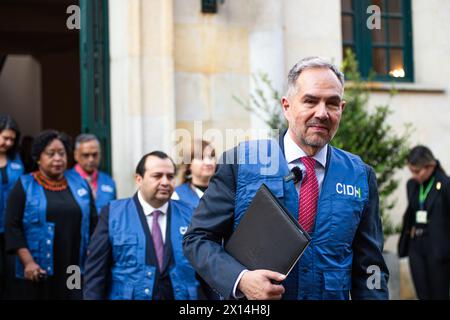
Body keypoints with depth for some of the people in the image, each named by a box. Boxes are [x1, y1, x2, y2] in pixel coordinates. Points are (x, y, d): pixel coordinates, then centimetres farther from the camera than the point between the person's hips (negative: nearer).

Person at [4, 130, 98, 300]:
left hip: (75, 274, 2)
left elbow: (93, 224, 12)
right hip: (37, 276, -2)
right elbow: (13, 228, -5)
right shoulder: (24, 186, 2)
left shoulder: (80, 184, 10)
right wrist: (28, 262, -14)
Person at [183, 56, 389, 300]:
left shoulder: (361, 177, 0)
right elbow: (198, 237, -7)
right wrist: (240, 278, -23)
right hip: (250, 307, -2)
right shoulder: (240, 161, -8)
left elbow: (369, 269, 2)